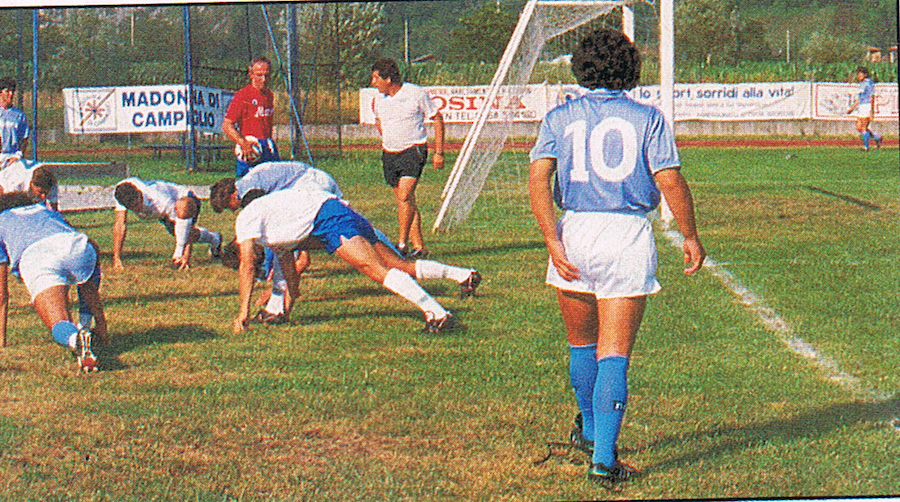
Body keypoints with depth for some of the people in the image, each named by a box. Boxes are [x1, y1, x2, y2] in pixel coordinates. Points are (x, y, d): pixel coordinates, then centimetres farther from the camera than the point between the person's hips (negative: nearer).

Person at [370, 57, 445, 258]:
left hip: (414, 150, -5)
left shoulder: (416, 94, -9)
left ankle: (402, 243, -15)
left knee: (405, 196, -20)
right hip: (389, 154, 5)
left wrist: (439, 153, -2)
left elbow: (437, 119, 0)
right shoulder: (378, 99, 5)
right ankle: (418, 247, 8)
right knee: (404, 201, 4)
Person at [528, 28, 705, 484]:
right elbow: (670, 182, -4)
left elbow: (538, 178, -5)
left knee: (581, 343, 21)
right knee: (614, 354, 0)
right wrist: (690, 237, 6)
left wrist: (552, 240, -8)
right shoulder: (647, 118, 3)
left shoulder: (560, 118, 8)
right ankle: (603, 457, -8)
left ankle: (591, 431, 40)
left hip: (574, 230, 2)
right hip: (628, 238, -2)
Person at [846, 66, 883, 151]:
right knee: (859, 128, 7)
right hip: (861, 107, 9)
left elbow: (872, 98, -15)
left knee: (863, 128, -7)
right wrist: (852, 108, 20)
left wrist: (872, 111, -20)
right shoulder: (862, 84, 17)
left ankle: (866, 147, 1)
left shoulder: (869, 84, -11)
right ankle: (877, 138, 17)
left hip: (867, 107, -9)